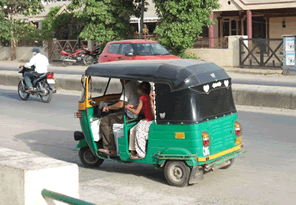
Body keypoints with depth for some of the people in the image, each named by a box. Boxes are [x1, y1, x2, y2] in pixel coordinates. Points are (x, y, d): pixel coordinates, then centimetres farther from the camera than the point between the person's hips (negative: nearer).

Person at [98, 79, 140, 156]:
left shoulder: (128, 86, -16)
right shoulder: (136, 83, 12)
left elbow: (120, 105, -22)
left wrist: (108, 107, -6)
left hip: (130, 116, -10)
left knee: (104, 121, -4)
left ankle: (110, 149, -3)